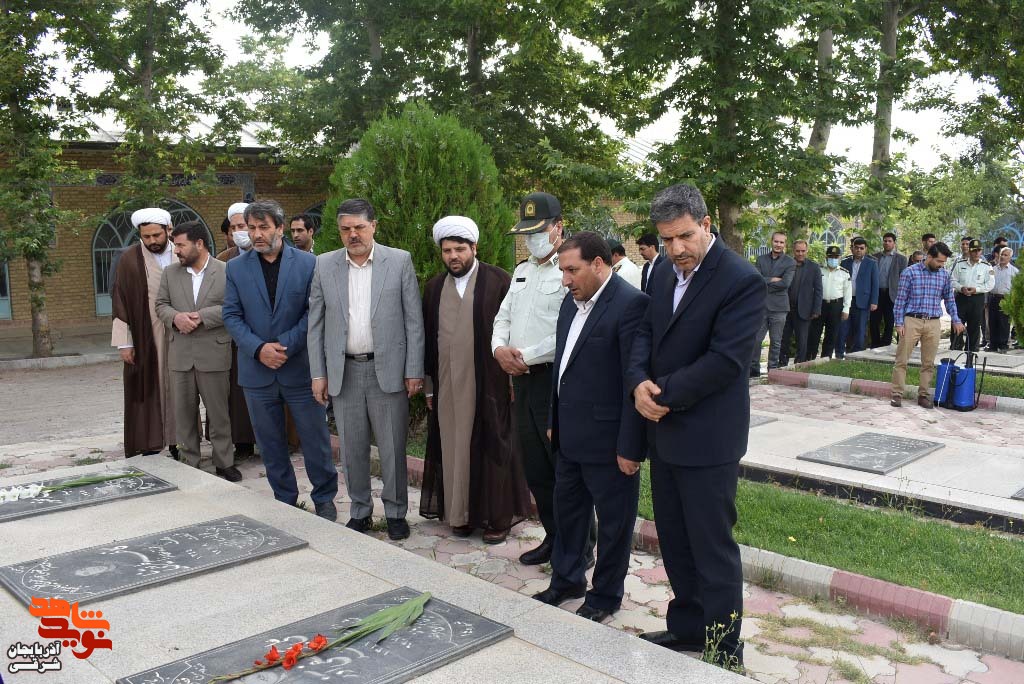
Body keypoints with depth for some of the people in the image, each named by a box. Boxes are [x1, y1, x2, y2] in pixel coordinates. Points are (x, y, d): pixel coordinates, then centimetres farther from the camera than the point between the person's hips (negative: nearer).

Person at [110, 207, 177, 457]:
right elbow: (120, 302, -2)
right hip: (145, 339, -2)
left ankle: (177, 441, 17)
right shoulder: (129, 260, -3)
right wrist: (124, 342, -6)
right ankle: (150, 444, 10)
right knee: (147, 389, 3)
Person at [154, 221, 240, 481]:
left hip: (213, 354, -3)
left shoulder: (226, 272, -2)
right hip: (179, 355, 4)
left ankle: (224, 462, 16)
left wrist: (201, 316, -17)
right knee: (183, 412, 9)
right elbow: (161, 305, 9)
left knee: (218, 412, 5)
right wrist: (176, 317, -12)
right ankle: (189, 463, 20)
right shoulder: (170, 272, 10)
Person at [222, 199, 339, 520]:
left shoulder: (308, 263, -2)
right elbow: (231, 315, 1)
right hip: (257, 370, 2)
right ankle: (284, 500, 27)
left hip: (300, 367, -2)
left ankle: (324, 498, 21)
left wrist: (286, 346, -15)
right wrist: (259, 349, -13)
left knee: (315, 438, 5)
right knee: (270, 445, 12)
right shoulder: (236, 268, 4)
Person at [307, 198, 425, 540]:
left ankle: (395, 512, 22)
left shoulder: (400, 261, -1)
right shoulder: (324, 265, 5)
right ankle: (360, 512, 26)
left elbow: (413, 320, -1)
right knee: (352, 449, 10)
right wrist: (318, 374, 3)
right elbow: (315, 324, 7)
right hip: (344, 371, 2)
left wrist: (414, 370, -5)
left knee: (392, 448, 5)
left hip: (387, 369, -2)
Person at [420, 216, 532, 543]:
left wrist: (515, 378, -6)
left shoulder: (499, 281, -5)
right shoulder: (434, 287, 9)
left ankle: (497, 516, 15)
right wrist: (429, 386, 11)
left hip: (488, 383, -4)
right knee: (454, 447, 9)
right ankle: (460, 512, 21)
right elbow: (428, 339, 12)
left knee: (491, 448, 4)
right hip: (447, 386, 4)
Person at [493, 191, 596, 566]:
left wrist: (526, 355, -15)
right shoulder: (521, 271, 17)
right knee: (535, 468, 14)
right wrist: (500, 348, -1)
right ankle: (553, 538, 29)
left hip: (555, 379, -8)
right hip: (522, 380, 8)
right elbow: (503, 317, 20)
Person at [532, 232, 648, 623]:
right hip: (571, 437, 8)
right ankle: (566, 580, 39)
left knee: (613, 521, 10)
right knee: (567, 509, 20)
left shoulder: (630, 304, -18)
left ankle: (605, 595, 27)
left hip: (608, 440, -8)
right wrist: (555, 421, 16)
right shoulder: (572, 301, 8)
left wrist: (630, 446, -19)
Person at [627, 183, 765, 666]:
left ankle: (725, 652, 19)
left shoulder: (742, 280, -16)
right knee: (675, 542, 19)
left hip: (707, 438, -8)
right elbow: (645, 332, 9)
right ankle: (687, 627, 37)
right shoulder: (669, 274, 9)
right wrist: (639, 382, -10)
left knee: (712, 548, 3)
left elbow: (725, 360, -22)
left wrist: (662, 393, -16)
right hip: (664, 431, 8)